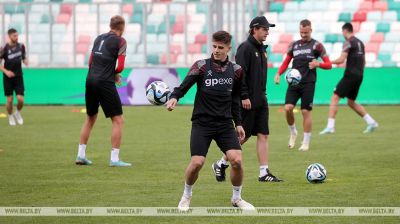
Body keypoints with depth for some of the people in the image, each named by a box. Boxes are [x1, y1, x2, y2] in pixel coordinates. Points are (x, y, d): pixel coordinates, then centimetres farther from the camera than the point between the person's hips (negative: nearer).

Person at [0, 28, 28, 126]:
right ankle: (10, 116, 25)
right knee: (9, 99, 1)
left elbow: (24, 57, 14)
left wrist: (25, 61, -10)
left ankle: (18, 113, 22)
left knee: (20, 99, -8)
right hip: (8, 77, -2)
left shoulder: (21, 46, -1)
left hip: (18, 77, 2)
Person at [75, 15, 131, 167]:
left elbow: (90, 62, 16)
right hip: (105, 83, -7)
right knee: (118, 120, 0)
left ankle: (81, 155, 20)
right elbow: (120, 66, -11)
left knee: (90, 118, 20)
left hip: (90, 80, 7)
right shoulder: (120, 41, -4)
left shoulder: (99, 38, 16)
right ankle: (114, 159, -6)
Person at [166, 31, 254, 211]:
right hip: (202, 123, -3)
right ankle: (186, 196, 15)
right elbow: (184, 86, -14)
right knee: (196, 163, -14)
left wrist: (238, 123, 16)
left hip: (225, 123, 3)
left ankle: (236, 198, 11)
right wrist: (174, 97, -34)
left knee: (237, 160, -13)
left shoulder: (235, 70, 7)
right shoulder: (202, 66, -3)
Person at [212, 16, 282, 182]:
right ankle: (221, 164, 14)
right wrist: (244, 97, -21)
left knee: (263, 135, 2)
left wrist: (262, 94, 19)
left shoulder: (261, 49, 15)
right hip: (248, 101, -8)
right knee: (243, 136, -2)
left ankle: (264, 173, 1)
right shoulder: (245, 48, -12)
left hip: (260, 100, 8)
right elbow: (239, 74, -18)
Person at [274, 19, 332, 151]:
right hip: (293, 82, 3)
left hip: (308, 84, -3)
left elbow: (329, 65, -2)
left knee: (306, 112, -3)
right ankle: (293, 132, 14)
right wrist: (279, 74, 1)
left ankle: (306, 143, 7)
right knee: (288, 108, -12)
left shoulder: (316, 45, 0)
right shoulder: (294, 45, 12)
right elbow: (286, 62, 19)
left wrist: (318, 64, -23)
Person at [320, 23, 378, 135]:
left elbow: (341, 60, -16)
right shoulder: (360, 43, 16)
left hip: (350, 75, -8)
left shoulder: (348, 43, -10)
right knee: (351, 102, 19)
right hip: (359, 76, 8)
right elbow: (363, 62, 22)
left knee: (335, 98, -6)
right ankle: (371, 122, 12)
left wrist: (330, 62, -2)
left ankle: (330, 126, -15)